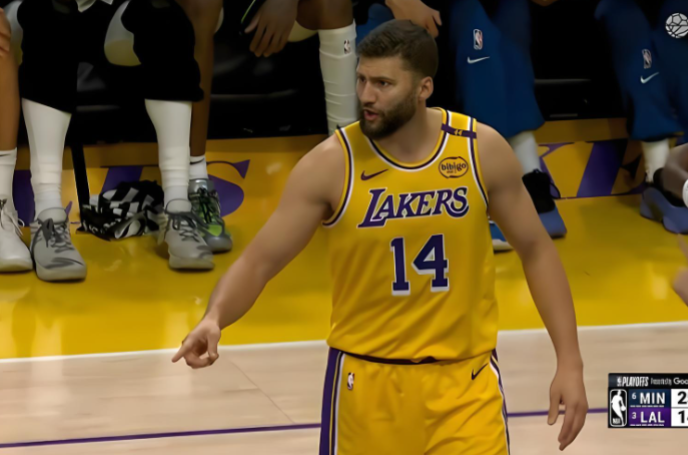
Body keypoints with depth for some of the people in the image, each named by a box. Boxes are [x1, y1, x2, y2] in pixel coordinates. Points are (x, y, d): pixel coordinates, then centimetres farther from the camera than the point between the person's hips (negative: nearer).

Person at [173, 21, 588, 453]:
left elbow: (536, 249, 4)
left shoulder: (482, 149, -7)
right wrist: (215, 318, -30)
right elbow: (259, 261, -9)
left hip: (465, 379, 0)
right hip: (368, 380, 0)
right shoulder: (330, 165, -12)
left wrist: (569, 362, 0)